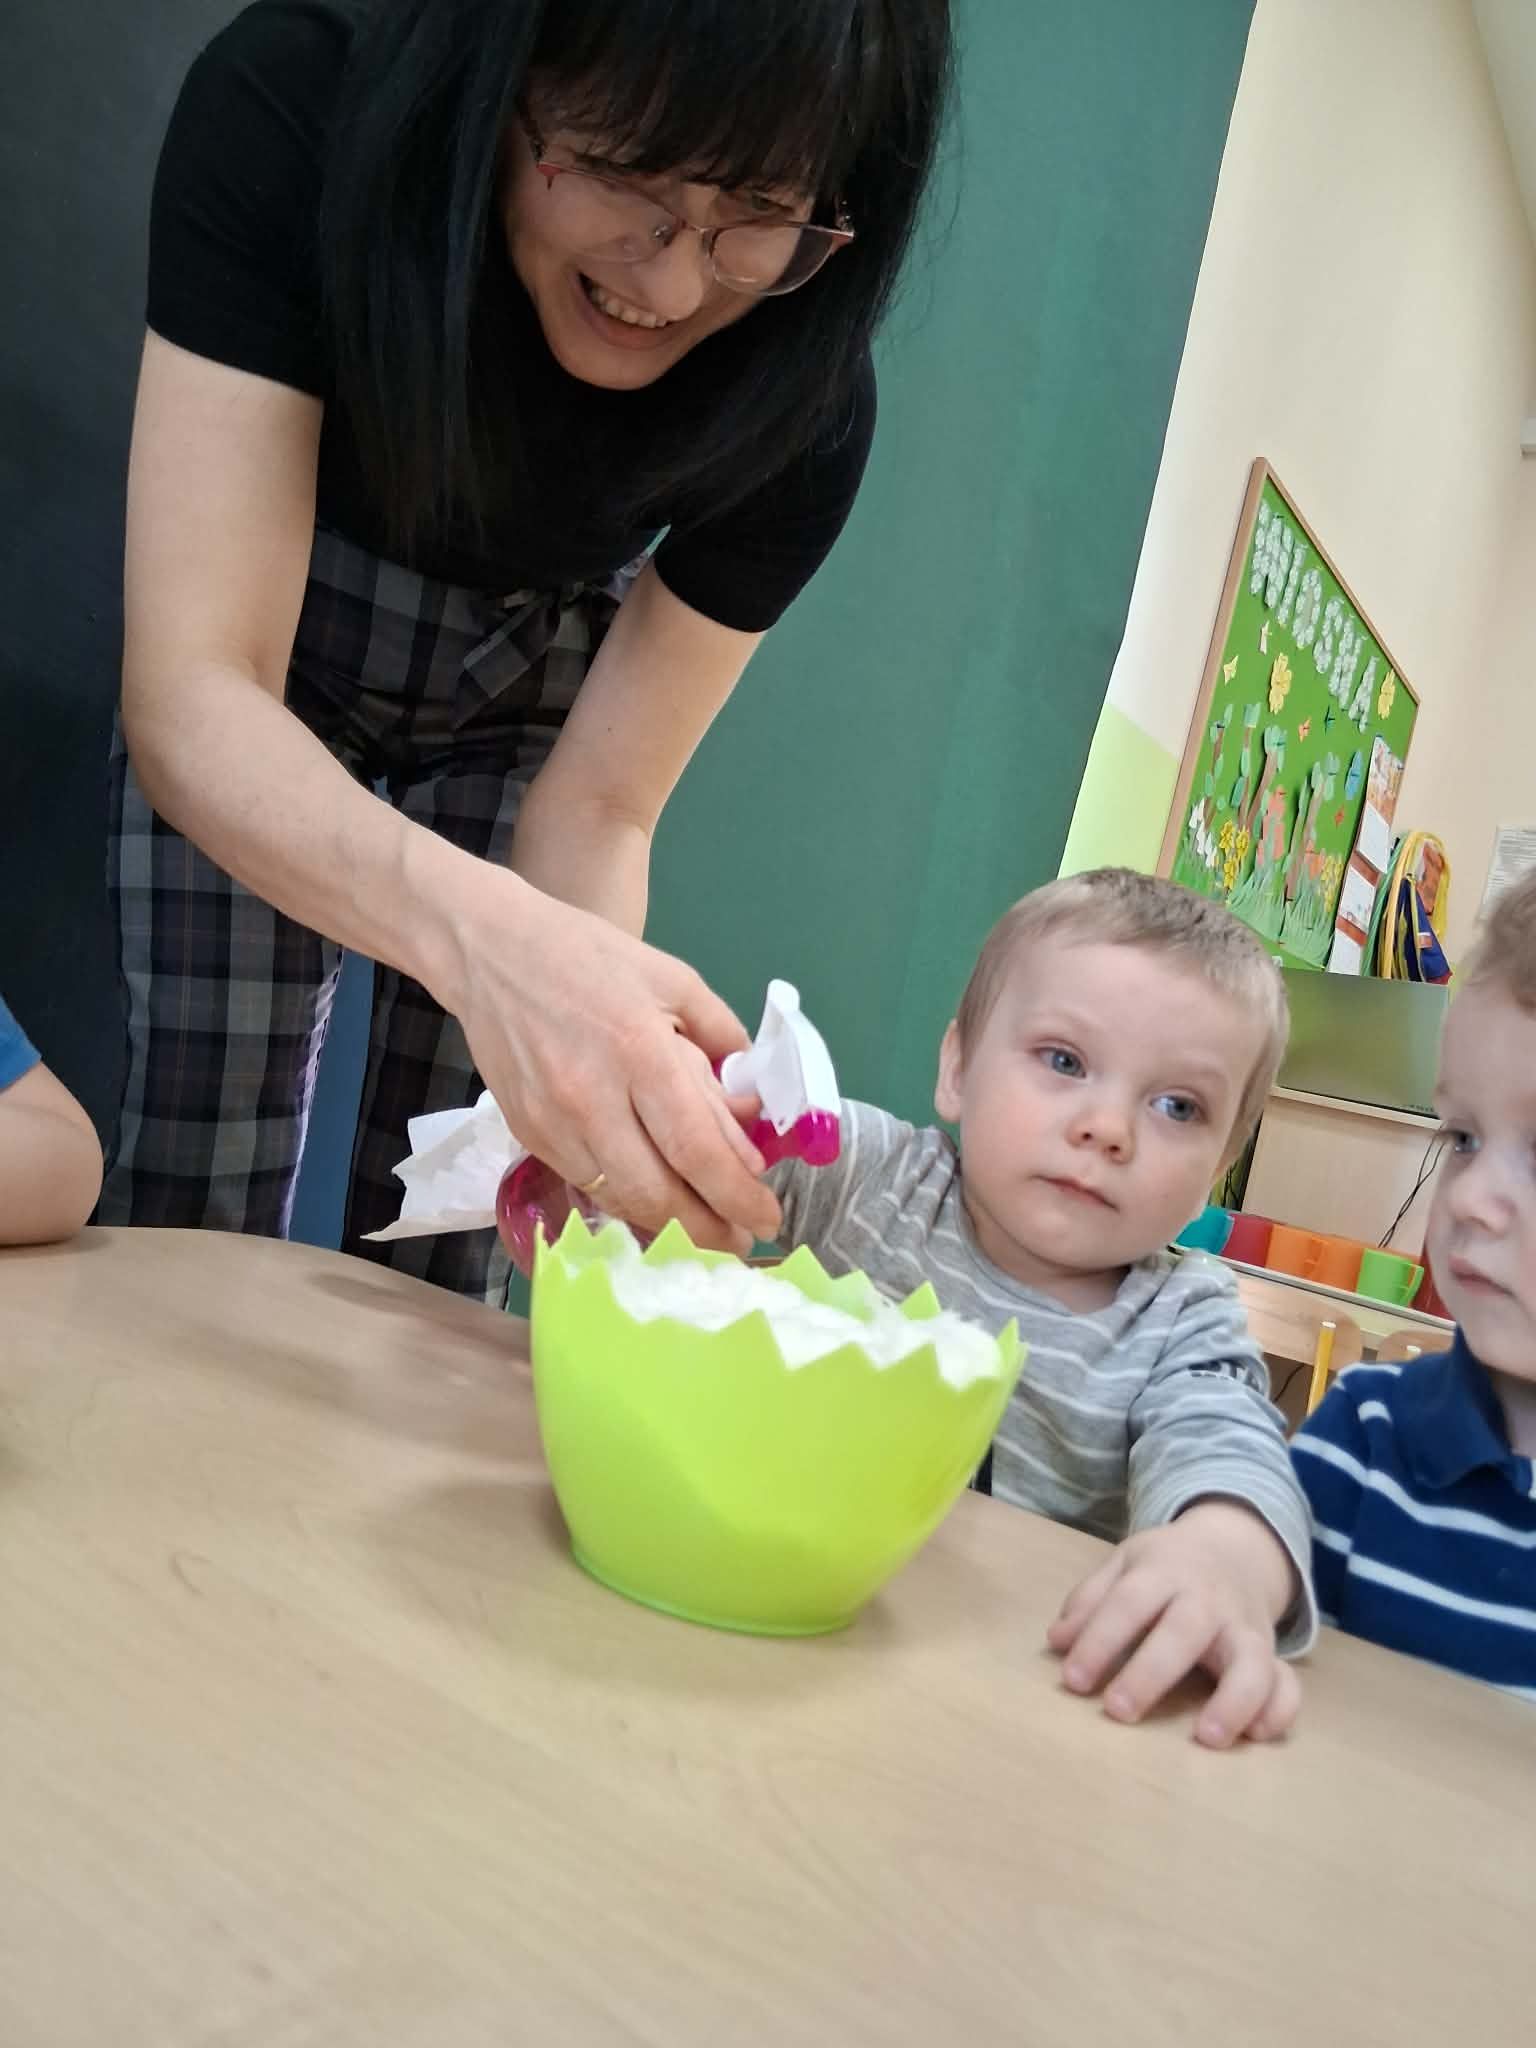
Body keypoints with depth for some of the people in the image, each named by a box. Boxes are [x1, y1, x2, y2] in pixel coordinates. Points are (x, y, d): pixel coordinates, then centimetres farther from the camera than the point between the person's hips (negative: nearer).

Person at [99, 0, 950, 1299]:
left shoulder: (801, 400, -26)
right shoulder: (293, 105, -31)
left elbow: (596, 808, -21)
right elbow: (190, 692, -37)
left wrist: (582, 1096, -40)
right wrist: (477, 929, -56)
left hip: (538, 691, 1)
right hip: (251, 701, 0)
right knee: (198, 1182, -5)